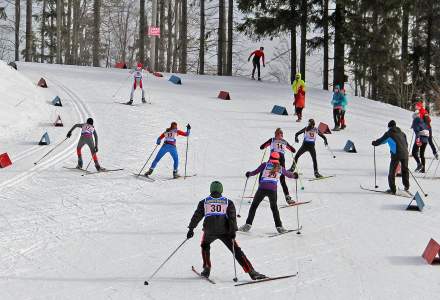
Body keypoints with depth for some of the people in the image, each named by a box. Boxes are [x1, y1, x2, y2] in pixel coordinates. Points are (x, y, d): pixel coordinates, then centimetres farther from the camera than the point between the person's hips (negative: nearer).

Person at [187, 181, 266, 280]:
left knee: (205, 246, 31)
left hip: (209, 231, 1)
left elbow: (197, 215, 8)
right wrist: (233, 232, -6)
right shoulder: (228, 202, 8)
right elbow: (232, 217, -2)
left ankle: (206, 269, 25)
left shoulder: (204, 202, 10)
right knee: (236, 250, 2)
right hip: (224, 231, 0)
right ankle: (251, 272, -7)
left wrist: (191, 228, 12)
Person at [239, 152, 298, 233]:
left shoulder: (265, 165, 5)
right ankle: (279, 226, 18)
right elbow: (288, 174, 27)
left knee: (254, 206, 11)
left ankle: (248, 225, 5)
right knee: (274, 207, 22)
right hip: (273, 190, 2)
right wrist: (294, 175, 49)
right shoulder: (280, 168, 12)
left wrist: (249, 174, 26)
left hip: (262, 189, -2)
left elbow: (255, 172, 6)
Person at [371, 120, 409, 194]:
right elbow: (406, 143, 22)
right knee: (405, 170, 20)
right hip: (404, 154, 5)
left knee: (392, 171, 4)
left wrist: (374, 143, 29)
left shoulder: (389, 133, 2)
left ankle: (392, 190, 3)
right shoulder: (401, 133, 17)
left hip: (396, 154, -5)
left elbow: (381, 140, 11)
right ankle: (406, 186, 22)